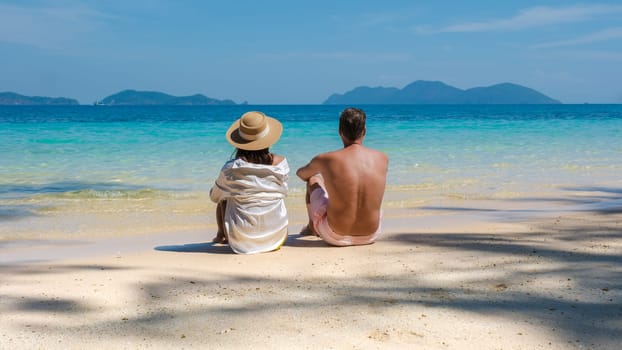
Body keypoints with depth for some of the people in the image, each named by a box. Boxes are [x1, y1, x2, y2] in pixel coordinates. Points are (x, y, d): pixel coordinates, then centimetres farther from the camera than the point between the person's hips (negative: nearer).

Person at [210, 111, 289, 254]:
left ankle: (221, 235, 43)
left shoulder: (231, 168, -16)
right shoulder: (280, 163, -11)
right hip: (276, 237, 2)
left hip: (241, 241, -1)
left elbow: (214, 197, 2)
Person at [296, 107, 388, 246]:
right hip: (371, 235, 2)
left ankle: (312, 226, 45)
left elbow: (300, 173, 12)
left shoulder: (325, 160, -12)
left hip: (335, 237, -2)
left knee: (313, 180, 22)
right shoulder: (382, 159, -6)